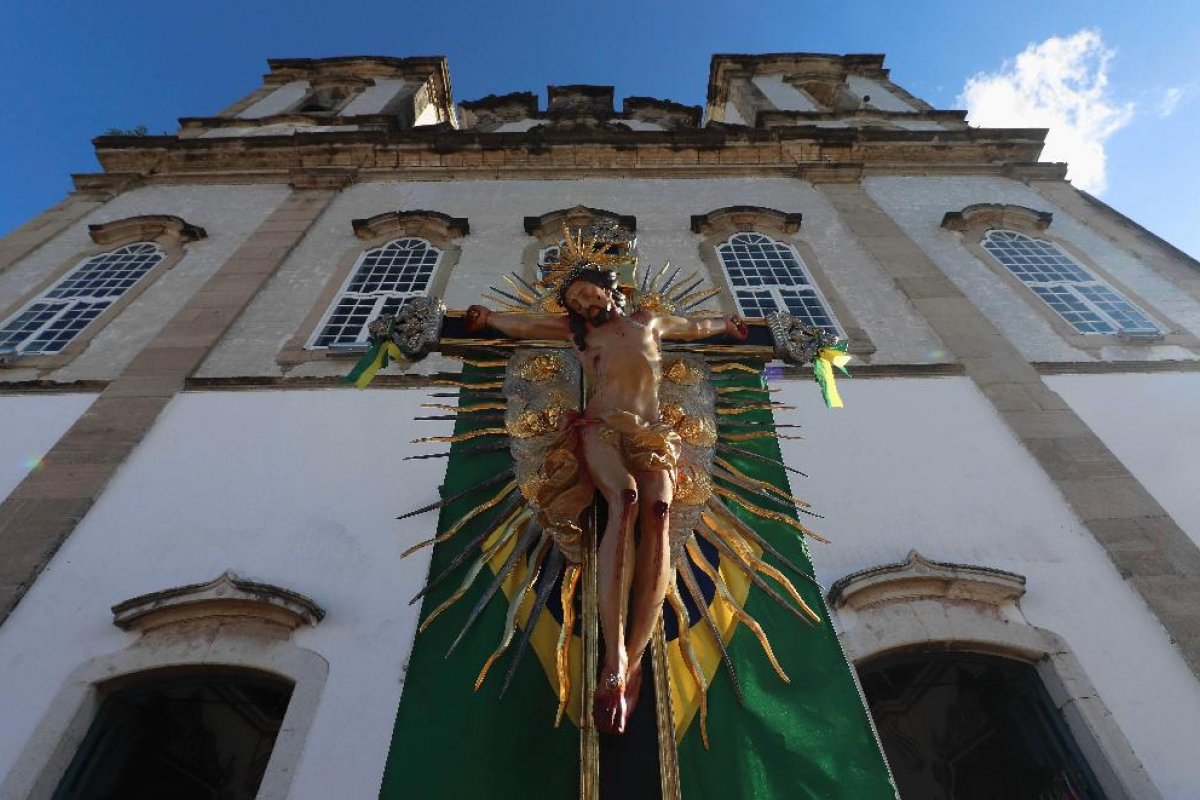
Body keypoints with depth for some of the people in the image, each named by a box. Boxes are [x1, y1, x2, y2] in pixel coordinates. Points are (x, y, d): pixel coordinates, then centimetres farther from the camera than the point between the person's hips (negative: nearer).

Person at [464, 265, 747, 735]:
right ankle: (616, 662, -41)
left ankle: (634, 659, -32)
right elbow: (519, 325, 36)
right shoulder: (576, 330, 24)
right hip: (601, 428, -2)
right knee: (625, 499, -35)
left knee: (658, 511, -29)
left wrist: (725, 323, 57)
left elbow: (694, 328, 45)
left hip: (650, 435, 2)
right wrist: (486, 317, 37)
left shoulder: (649, 322, 27)